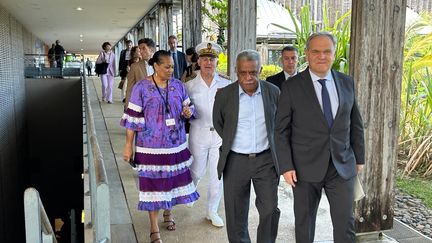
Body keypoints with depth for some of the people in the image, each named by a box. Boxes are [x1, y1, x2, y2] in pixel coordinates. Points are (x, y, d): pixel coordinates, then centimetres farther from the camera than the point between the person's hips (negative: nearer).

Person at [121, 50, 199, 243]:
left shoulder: (178, 85, 4)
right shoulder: (141, 88, -8)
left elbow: (188, 107, 13)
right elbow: (133, 118, -7)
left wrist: (189, 112, -12)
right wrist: (128, 145, -8)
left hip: (176, 144, 4)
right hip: (151, 146, -4)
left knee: (173, 179, 14)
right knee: (153, 183, 3)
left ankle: (168, 213, 41)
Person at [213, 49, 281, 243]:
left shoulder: (273, 92, -2)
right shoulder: (224, 94, -5)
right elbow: (218, 123, 10)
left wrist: (270, 141, 9)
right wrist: (232, 142, 8)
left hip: (266, 159, 1)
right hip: (235, 160, 0)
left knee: (270, 210, 2)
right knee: (236, 213, 9)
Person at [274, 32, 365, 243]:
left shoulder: (346, 83, 4)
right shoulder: (292, 86, -6)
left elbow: (355, 123, 12)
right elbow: (281, 130, -6)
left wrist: (359, 158, 13)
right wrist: (286, 166, -10)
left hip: (342, 166, 3)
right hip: (305, 168, -2)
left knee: (345, 225, 6)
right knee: (304, 224, 13)